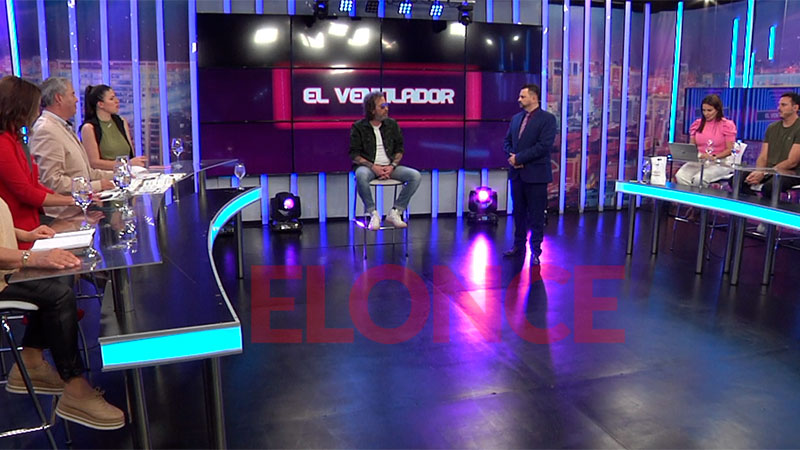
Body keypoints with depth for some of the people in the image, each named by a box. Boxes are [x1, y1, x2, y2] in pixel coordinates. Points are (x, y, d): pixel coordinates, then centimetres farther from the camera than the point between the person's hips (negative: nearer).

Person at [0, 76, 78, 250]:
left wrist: (75, 199, 8)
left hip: (30, 228, 9)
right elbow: (26, 192, -14)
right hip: (16, 234, -9)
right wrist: (71, 201, -3)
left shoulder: (15, 140, 13)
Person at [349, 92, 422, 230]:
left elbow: (399, 149, 12)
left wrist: (392, 166, -7)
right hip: (368, 166, -3)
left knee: (415, 175, -20)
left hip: (390, 167, 3)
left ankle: (395, 212, -13)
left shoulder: (392, 124, 11)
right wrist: (373, 167, -16)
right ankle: (373, 213, -21)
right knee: (361, 175, -39)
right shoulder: (358, 127, 1)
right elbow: (354, 154, -2)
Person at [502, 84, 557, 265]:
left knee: (536, 216, 2)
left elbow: (544, 145, -17)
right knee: (519, 213, 13)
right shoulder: (516, 118, 13)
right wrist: (511, 155, -6)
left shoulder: (547, 119, -7)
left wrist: (519, 158, -15)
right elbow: (507, 141, 16)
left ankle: (535, 251, 11)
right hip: (517, 173, 6)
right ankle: (519, 246, 25)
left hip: (535, 174, -6)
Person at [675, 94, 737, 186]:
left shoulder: (727, 125, -3)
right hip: (698, 160, 4)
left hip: (720, 162, -4)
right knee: (680, 176, -27)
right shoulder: (697, 124, 11)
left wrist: (714, 157, -21)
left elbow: (729, 150, -5)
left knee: (699, 178, -33)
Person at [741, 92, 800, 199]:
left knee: (768, 187, -39)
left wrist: (763, 174, -21)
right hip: (768, 171, 6)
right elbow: (763, 157, 9)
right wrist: (757, 172, -14)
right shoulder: (772, 128, 15)